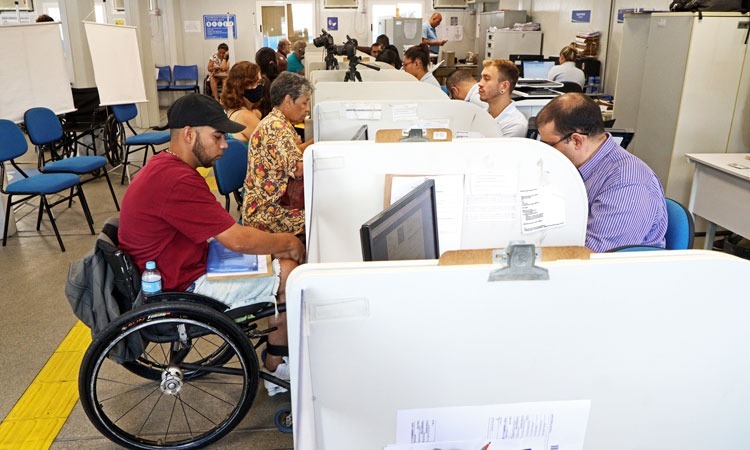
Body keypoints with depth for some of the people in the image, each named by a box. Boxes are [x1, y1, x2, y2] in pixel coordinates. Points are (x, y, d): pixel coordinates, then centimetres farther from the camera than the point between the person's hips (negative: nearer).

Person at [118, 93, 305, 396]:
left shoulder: (165, 167, 8)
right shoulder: (176, 181, -27)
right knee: (289, 272, -9)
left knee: (281, 261, 9)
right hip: (183, 288, -10)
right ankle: (275, 370, 10)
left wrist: (274, 243, 0)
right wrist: (286, 242, -7)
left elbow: (223, 231, 10)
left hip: (181, 266, 10)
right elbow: (238, 240, -24)